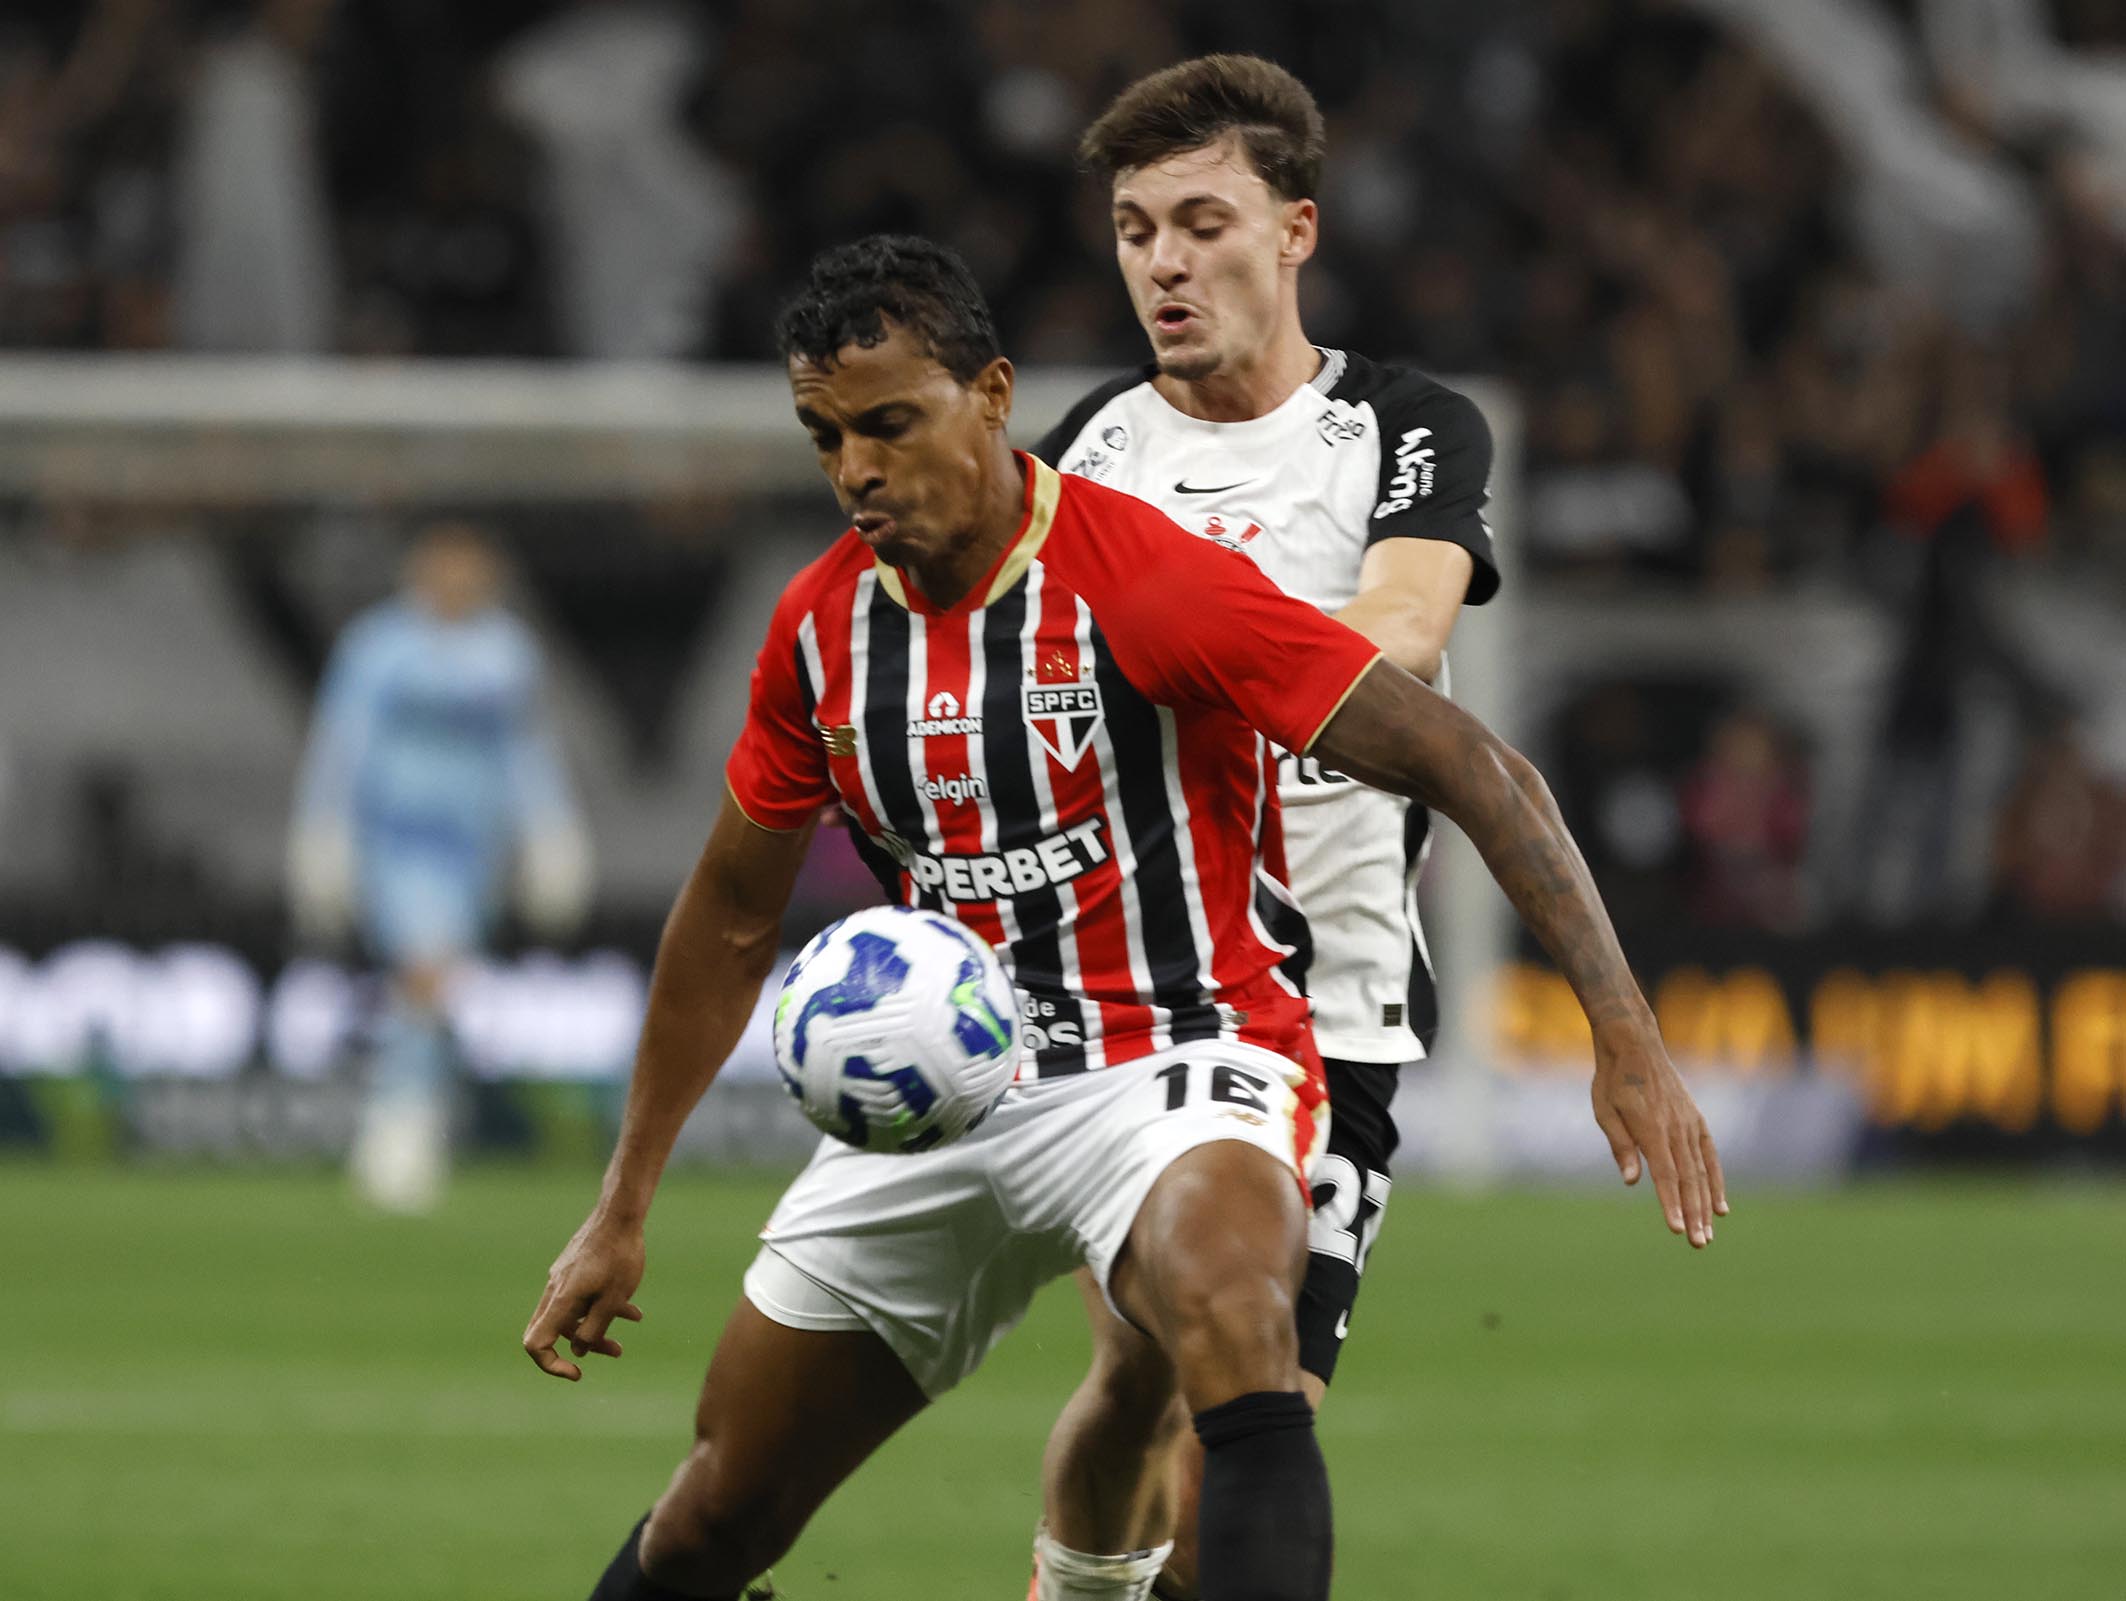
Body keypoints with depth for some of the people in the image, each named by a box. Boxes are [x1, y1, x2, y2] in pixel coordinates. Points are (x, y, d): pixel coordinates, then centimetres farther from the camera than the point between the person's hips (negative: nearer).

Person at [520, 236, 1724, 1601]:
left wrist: (1626, 1036, -28)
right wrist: (621, 1211, 18)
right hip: (939, 1093, 6)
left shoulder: (1151, 585, -18)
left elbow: (1477, 770, -19)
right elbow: (732, 921, 16)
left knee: (1238, 1359, -38)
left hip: (1174, 1059, -6)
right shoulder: (821, 627, 1)